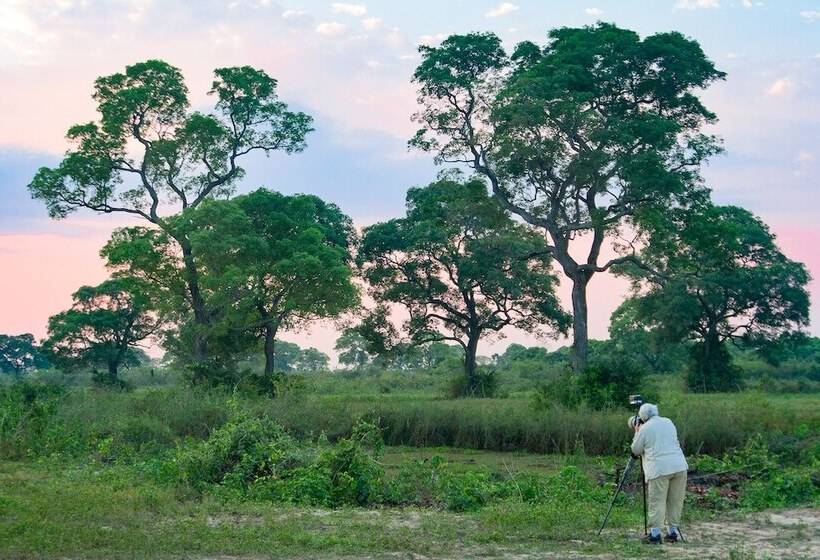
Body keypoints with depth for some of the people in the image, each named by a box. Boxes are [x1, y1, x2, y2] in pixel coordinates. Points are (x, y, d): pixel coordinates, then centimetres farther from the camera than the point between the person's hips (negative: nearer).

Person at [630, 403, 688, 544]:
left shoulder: (645, 429, -1)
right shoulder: (669, 423, 15)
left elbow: (635, 451, 6)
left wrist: (637, 433, 18)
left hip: (659, 469, -5)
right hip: (679, 466, 5)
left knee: (657, 502, -4)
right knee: (676, 501, 10)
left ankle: (655, 534, -9)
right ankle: (673, 532, 13)